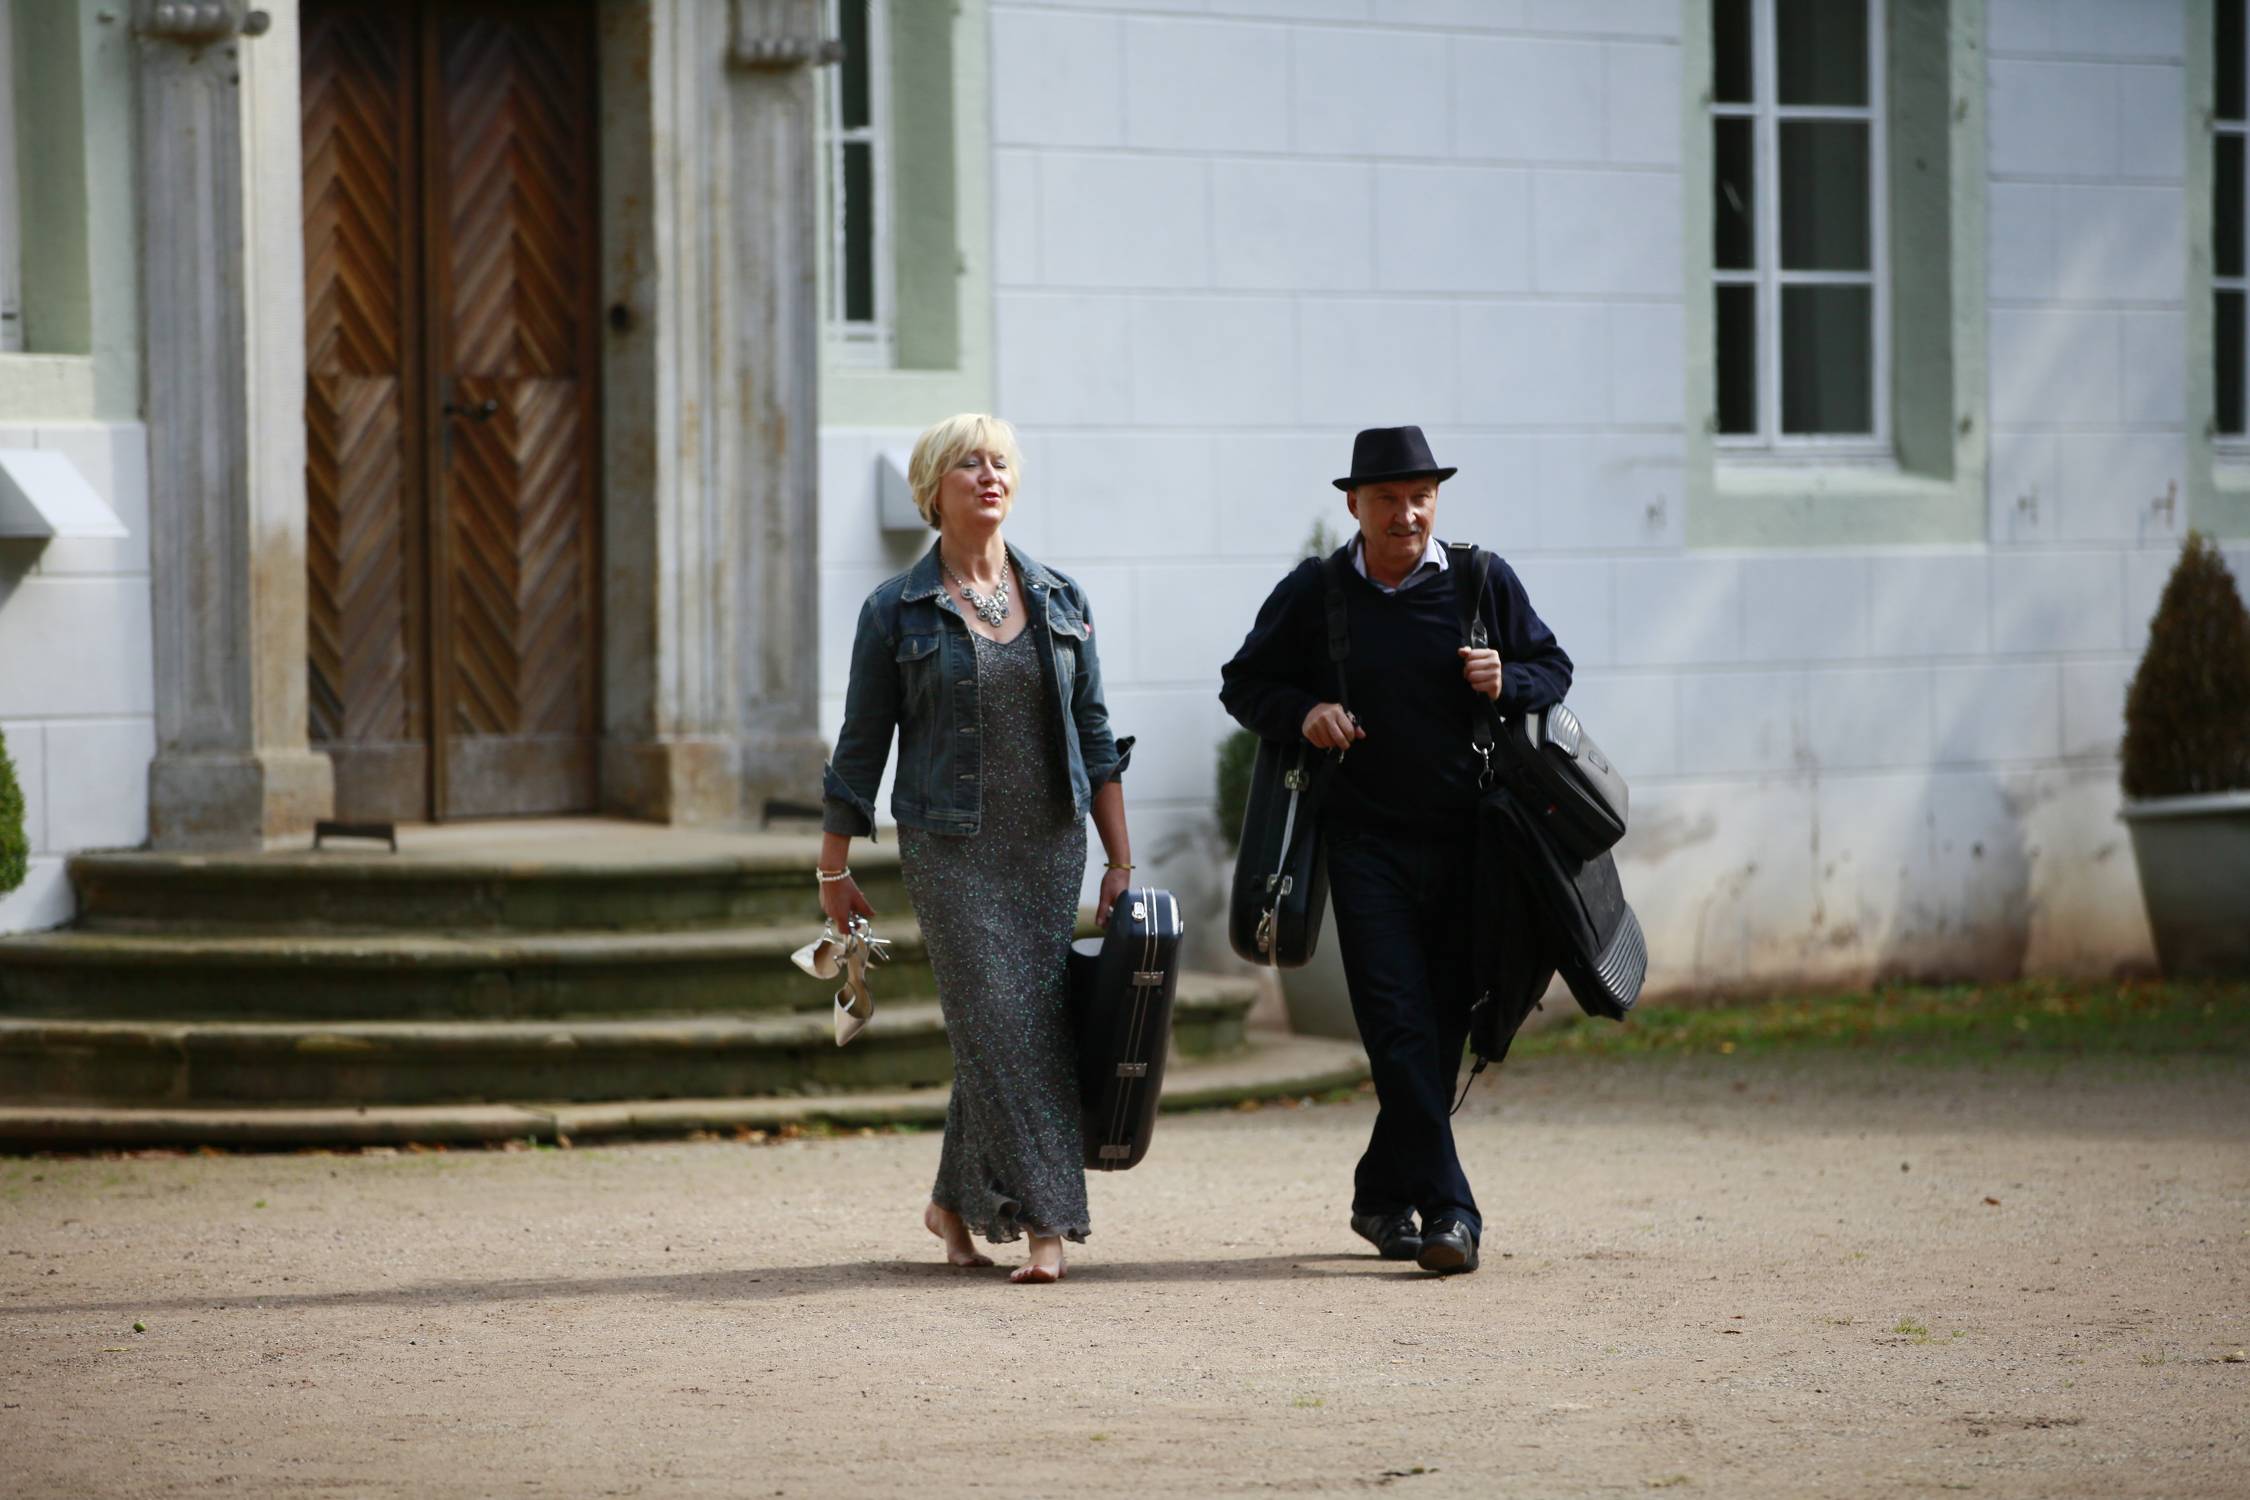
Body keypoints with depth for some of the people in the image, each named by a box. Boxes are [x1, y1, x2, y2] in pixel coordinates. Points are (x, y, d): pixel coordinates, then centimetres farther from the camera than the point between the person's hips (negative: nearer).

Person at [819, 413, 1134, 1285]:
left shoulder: (1060, 600, 9)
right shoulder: (897, 612, 0)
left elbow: (1094, 734, 10)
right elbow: (860, 747, 4)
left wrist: (1120, 862, 6)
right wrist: (834, 870, 5)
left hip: (1049, 847, 4)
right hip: (950, 851, -4)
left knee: (1035, 1028, 2)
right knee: (1001, 1031, -10)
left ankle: (956, 1202, 17)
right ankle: (1048, 1221, -9)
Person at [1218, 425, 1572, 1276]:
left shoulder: (1485, 583, 5)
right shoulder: (1312, 595, 3)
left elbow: (1553, 669, 15)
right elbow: (1245, 685, 12)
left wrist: (1507, 685, -8)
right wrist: (1302, 712, -8)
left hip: (1466, 841, 2)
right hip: (1366, 840, -2)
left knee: (1444, 1027, 7)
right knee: (1399, 1026, -13)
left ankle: (1383, 1197, 22)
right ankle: (1447, 1209, -16)